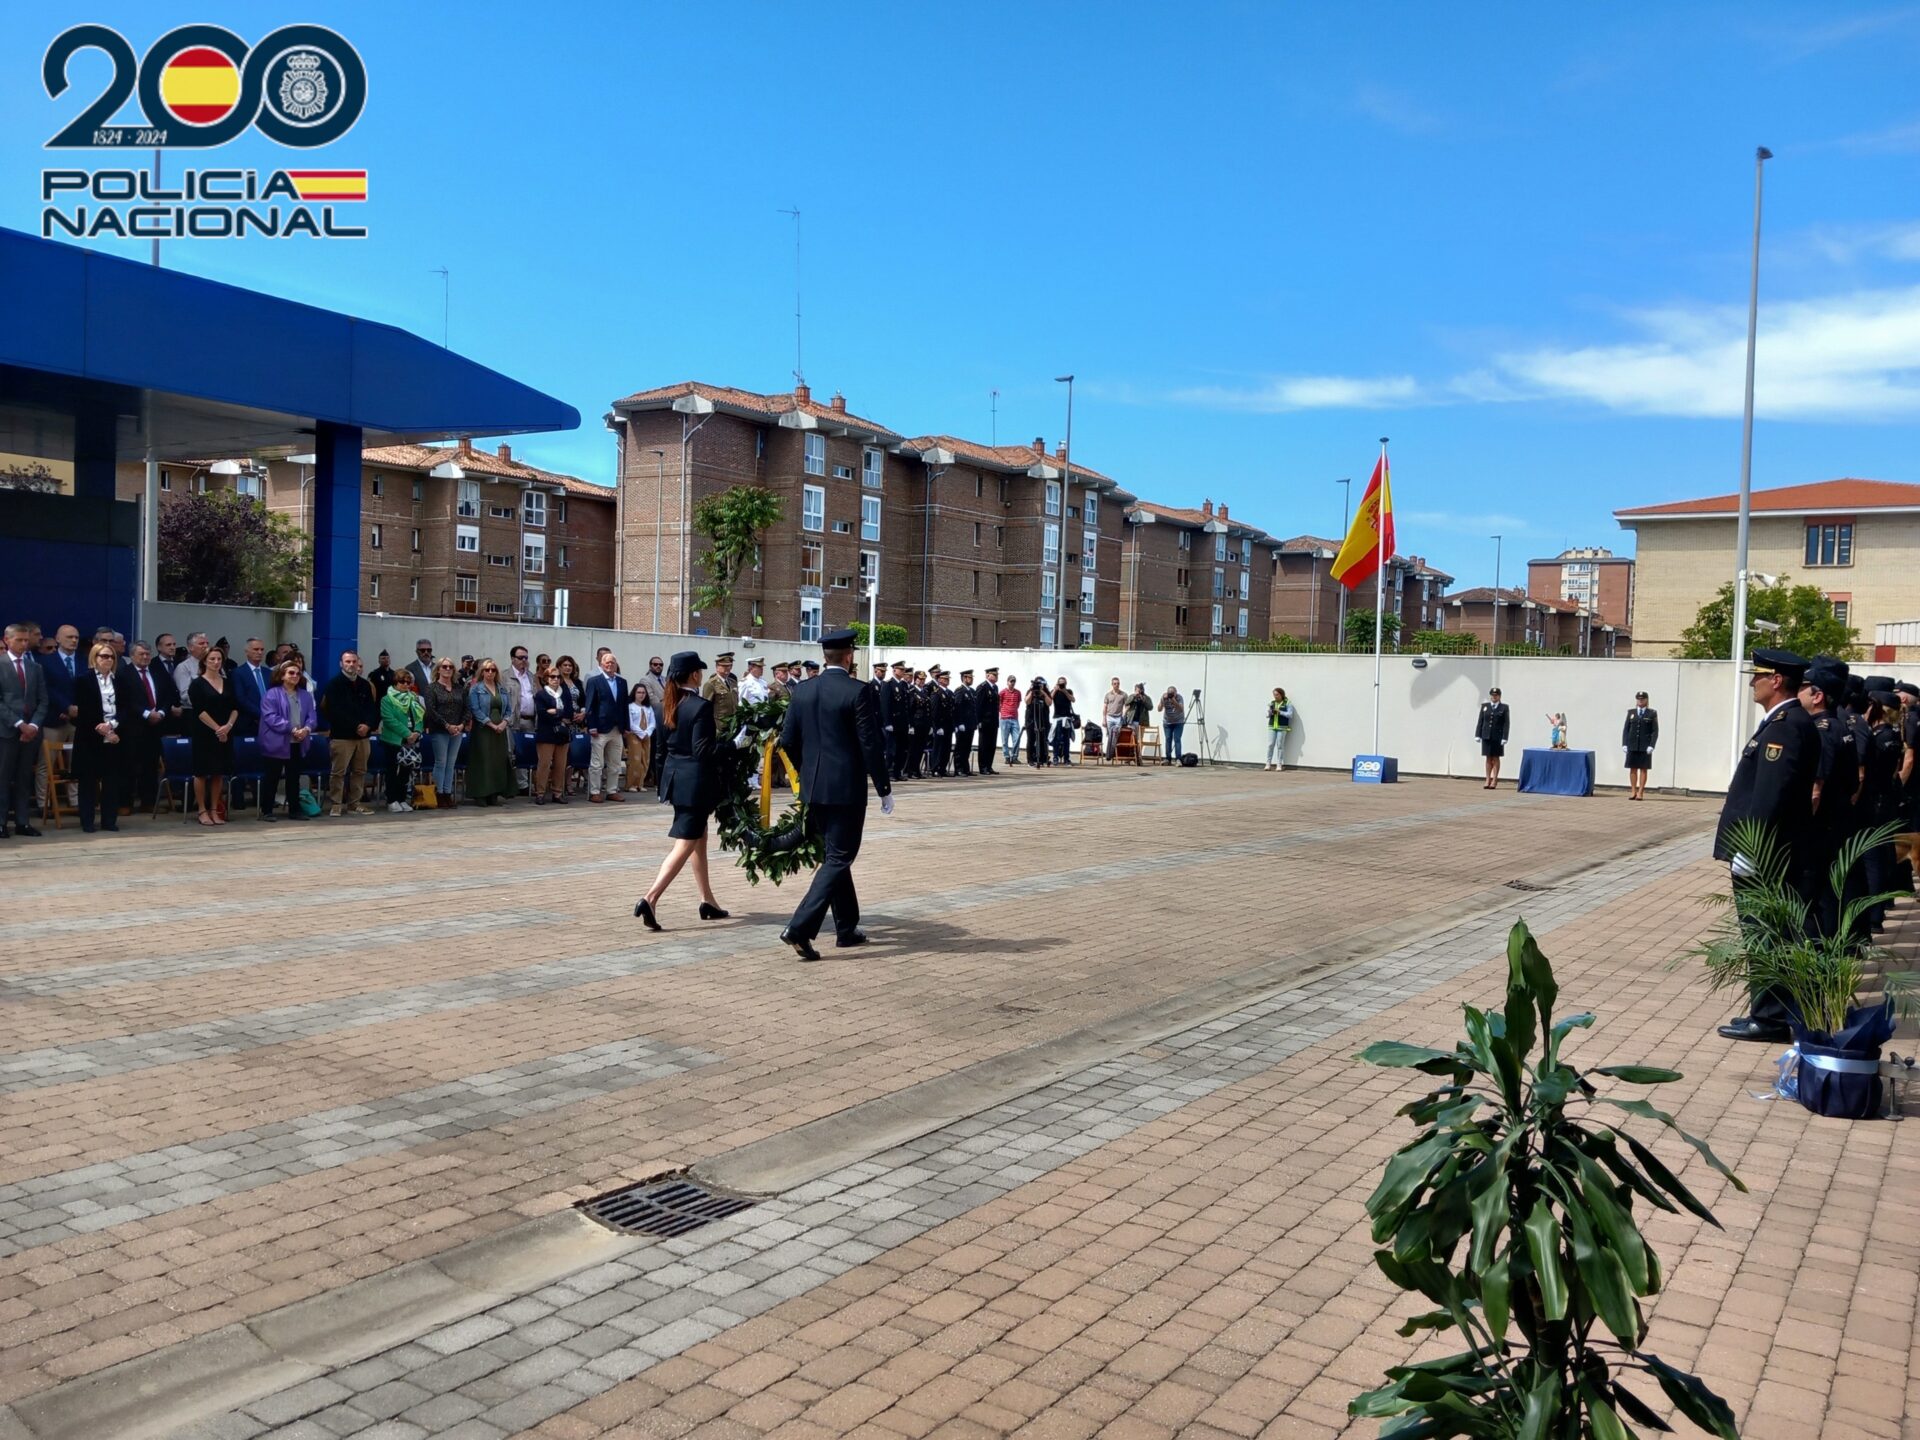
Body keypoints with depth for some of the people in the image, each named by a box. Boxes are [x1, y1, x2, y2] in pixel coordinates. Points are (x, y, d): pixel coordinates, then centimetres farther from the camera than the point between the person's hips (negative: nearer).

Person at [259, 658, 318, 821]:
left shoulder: (306, 695, 11)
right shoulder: (271, 694, -6)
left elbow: (312, 716, 6)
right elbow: (271, 717, -15)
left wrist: (307, 729, -15)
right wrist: (291, 729, -20)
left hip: (298, 745, 5)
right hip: (276, 744, -5)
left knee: (294, 778, 11)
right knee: (271, 779, 1)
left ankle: (294, 810, 18)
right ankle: (266, 811, 8)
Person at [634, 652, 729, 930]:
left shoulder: (671, 704, 6)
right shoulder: (701, 706, -18)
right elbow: (704, 750, -22)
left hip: (676, 777, 9)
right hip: (695, 781, -9)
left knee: (699, 839, 19)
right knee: (685, 844, -6)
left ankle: (708, 901, 27)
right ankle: (650, 898, -16)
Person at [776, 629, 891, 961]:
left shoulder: (804, 691, 4)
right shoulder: (858, 692, -13)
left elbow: (788, 740, 7)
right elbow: (871, 745, -13)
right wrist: (884, 789, -4)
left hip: (813, 788, 6)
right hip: (846, 789, -6)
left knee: (834, 855, 18)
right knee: (838, 859, -1)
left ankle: (847, 929, 27)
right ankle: (800, 928, -12)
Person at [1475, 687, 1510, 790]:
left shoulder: (1504, 707, 0)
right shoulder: (1484, 706, 8)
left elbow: (1506, 723, -4)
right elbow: (1480, 721, 7)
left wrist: (1504, 738, -12)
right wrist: (1478, 735, 0)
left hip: (1497, 737, -2)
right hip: (1486, 736, 2)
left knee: (1496, 758, 5)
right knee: (1488, 758, 7)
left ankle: (1494, 780, 12)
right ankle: (1488, 780, 12)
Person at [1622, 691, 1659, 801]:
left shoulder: (1652, 713, 2)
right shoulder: (1631, 712, 9)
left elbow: (1655, 731, -2)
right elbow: (1626, 729, 8)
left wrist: (1651, 746, -11)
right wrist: (1624, 744, -2)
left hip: (1645, 747, -2)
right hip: (1632, 746, 2)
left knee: (1643, 769, 0)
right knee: (1632, 769, 3)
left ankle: (1640, 792, 2)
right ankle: (1633, 792, 9)